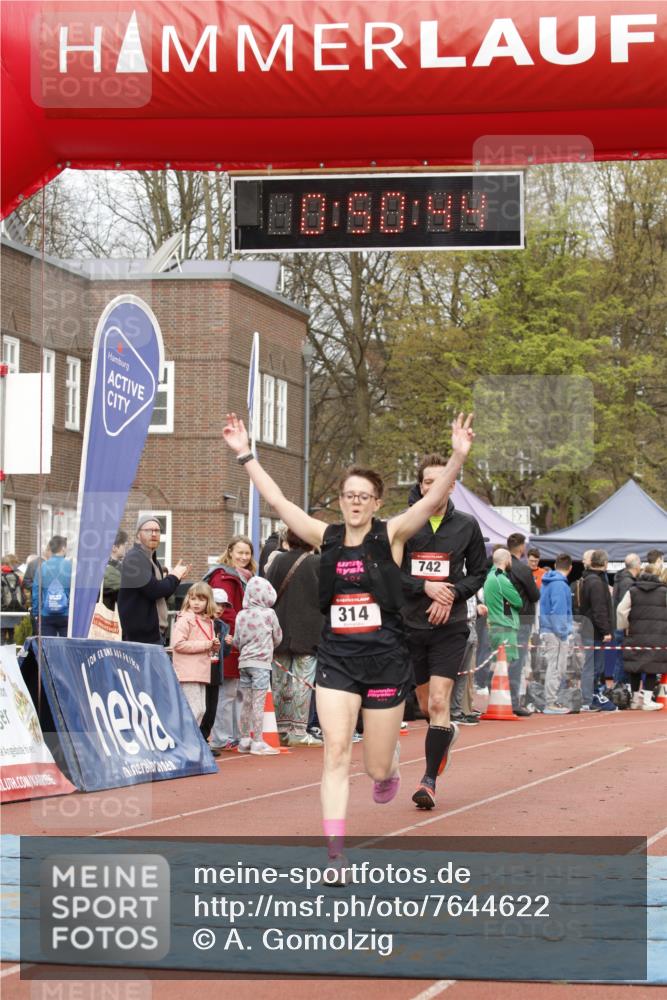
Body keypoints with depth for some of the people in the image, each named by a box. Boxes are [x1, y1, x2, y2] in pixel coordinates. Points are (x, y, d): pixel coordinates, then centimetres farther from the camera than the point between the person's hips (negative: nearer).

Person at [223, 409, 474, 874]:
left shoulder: (390, 535, -3)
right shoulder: (327, 537, 4)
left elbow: (433, 500, -16)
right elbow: (279, 501, 5)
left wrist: (458, 457, -31)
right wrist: (245, 455, 2)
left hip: (385, 658, -2)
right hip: (336, 659, 2)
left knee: (377, 767, 6)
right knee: (336, 751, -11)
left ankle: (390, 764, 46)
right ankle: (336, 856, -11)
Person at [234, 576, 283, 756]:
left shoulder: (241, 615, 3)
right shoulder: (269, 614, -7)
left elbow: (236, 641, 8)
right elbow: (278, 638, 4)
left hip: (244, 662, 5)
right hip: (261, 662, -5)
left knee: (246, 703, 11)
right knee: (259, 703, -5)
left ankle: (244, 740, 16)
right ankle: (257, 742, -6)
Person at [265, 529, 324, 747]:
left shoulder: (278, 561, -2)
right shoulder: (318, 563, -8)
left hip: (280, 631, 3)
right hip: (307, 633, -3)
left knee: (279, 680, 11)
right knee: (302, 680, -2)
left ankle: (280, 729, 17)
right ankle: (298, 731, -6)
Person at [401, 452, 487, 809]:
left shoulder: (466, 525, 2)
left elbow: (478, 572, 9)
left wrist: (452, 595, -9)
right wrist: (425, 587, -16)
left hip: (450, 626, -1)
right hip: (410, 625, 1)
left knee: (438, 703, -13)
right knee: (425, 705, 14)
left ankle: (429, 780, -8)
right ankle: (448, 733, 47)